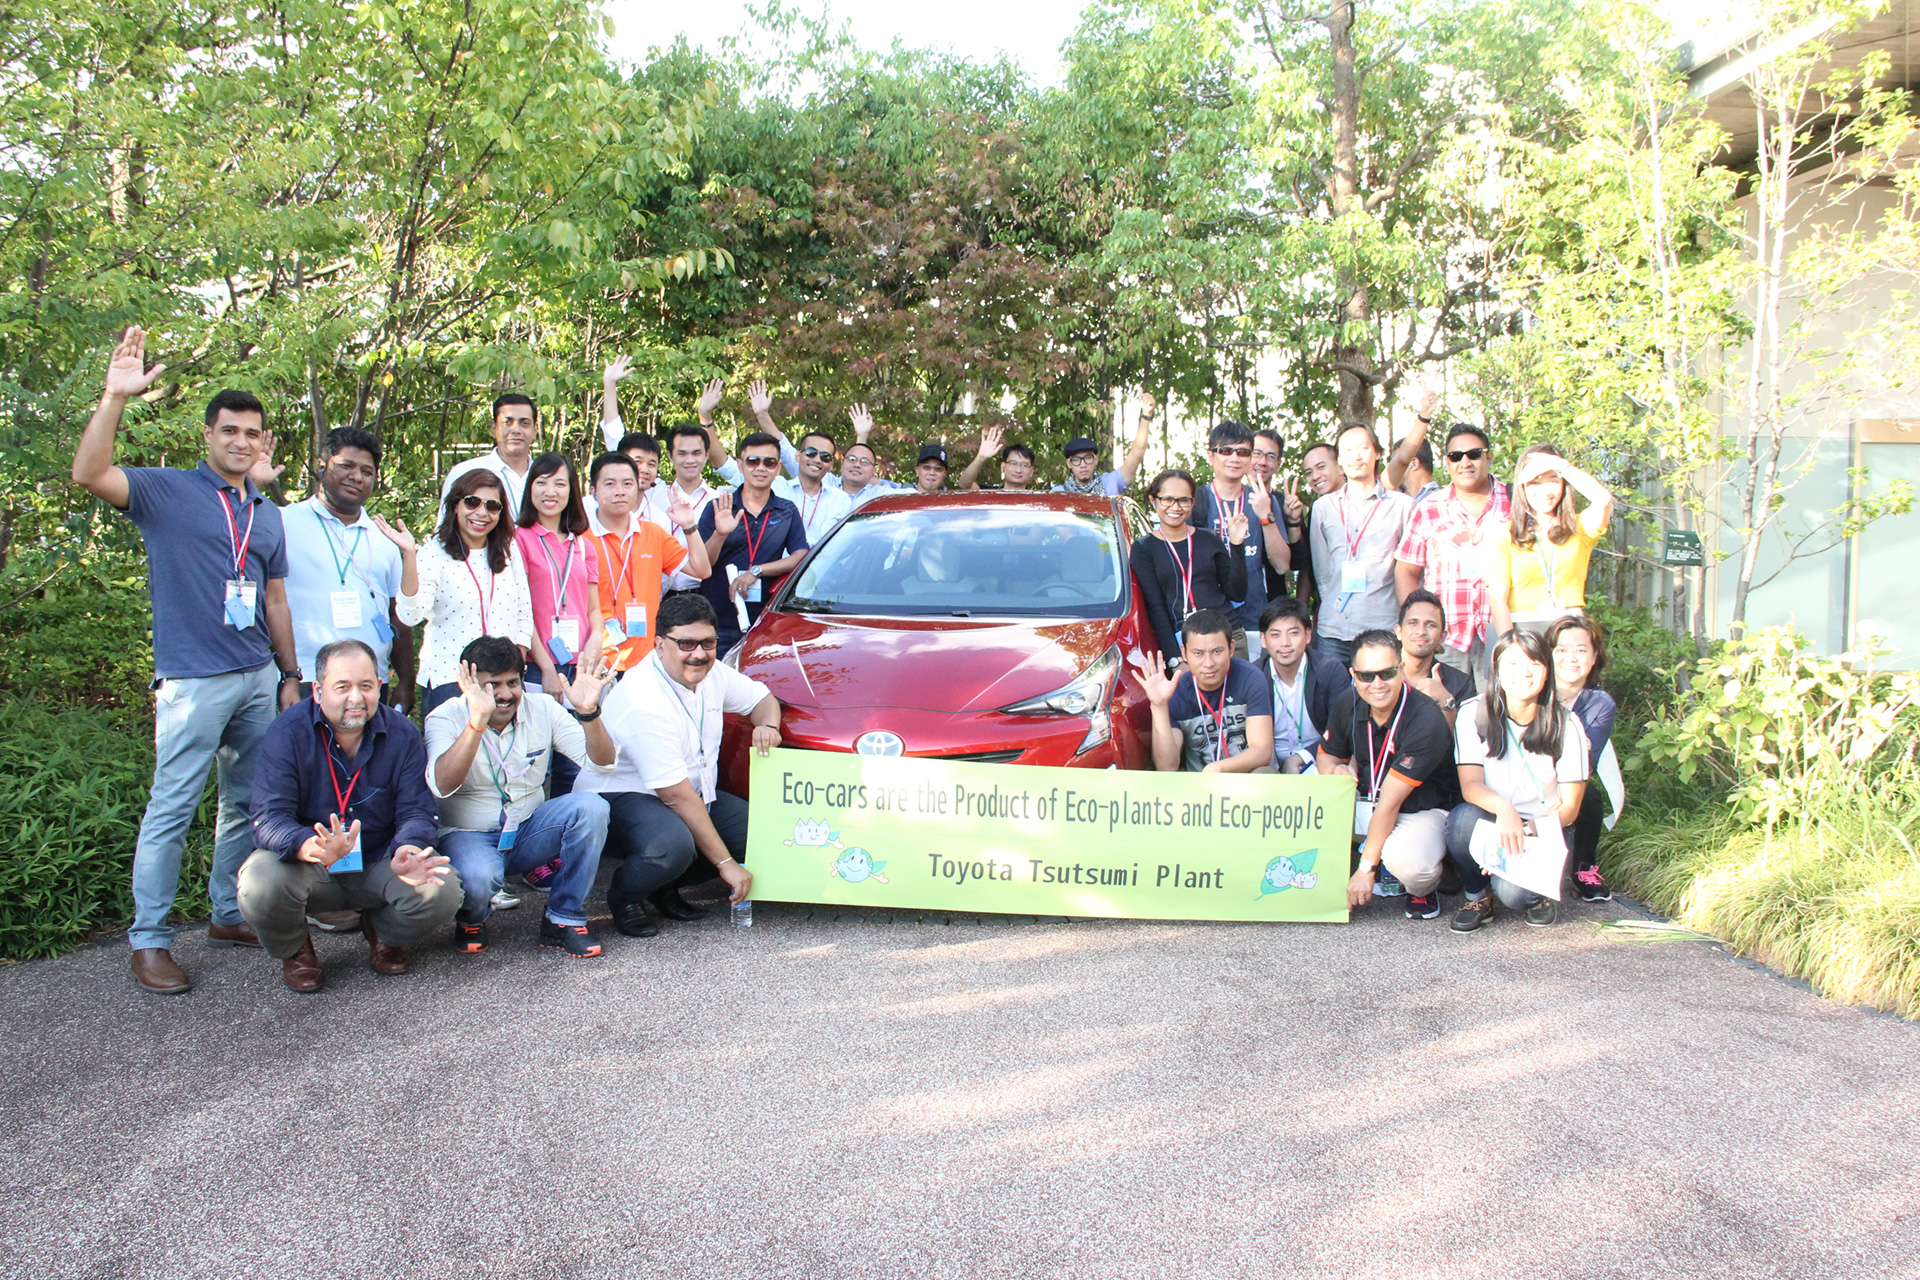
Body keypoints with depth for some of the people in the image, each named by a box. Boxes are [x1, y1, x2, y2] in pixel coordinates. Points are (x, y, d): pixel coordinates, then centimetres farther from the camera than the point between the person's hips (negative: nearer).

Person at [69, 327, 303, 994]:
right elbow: (89, 474, -19)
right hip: (193, 681, -6)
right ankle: (149, 939, 4)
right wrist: (115, 396, -27)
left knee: (248, 802, 12)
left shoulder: (267, 514, 16)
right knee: (171, 808, -4)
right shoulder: (167, 491, -2)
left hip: (258, 677, 6)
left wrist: (290, 674, 16)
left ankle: (229, 916, 25)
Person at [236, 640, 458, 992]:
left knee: (441, 891, -25)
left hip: (378, 864, 2)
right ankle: (293, 949, 5)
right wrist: (314, 848, -45)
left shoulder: (402, 734, -4)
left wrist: (405, 852, -35)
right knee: (261, 886, -34)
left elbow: (415, 811, -9)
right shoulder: (288, 734, -13)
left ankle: (383, 932, 13)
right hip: (309, 868, -2)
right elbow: (270, 819, -22)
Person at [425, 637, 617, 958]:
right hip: (469, 834, -4)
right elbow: (441, 786, -30)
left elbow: (600, 762, -9)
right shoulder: (445, 719, -10)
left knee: (591, 807, -23)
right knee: (479, 878, -38)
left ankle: (563, 921, -10)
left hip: (529, 832, 4)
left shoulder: (542, 709, -1)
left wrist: (589, 712, -29)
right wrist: (478, 720, -41)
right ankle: (470, 920, 3)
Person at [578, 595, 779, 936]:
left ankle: (666, 889, 9)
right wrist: (725, 863, -27)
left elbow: (761, 698, 17)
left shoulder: (710, 673, -2)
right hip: (619, 796, -9)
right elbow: (676, 795, -29)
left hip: (695, 795, 9)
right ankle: (623, 896, -3)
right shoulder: (645, 703, -28)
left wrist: (767, 726, -10)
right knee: (671, 846, -38)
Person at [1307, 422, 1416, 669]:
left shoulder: (1402, 505, 6)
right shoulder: (1323, 507, 13)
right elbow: (1320, 568, 15)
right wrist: (1332, 602, 6)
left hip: (1382, 629, -2)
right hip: (1332, 631, 2)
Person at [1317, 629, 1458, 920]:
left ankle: (1422, 889, 3)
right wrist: (1337, 770, -18)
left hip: (1420, 812, -6)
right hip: (1367, 804, 6)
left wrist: (1366, 868, -25)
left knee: (1406, 860, -38)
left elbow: (1390, 802, -27)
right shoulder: (1348, 703, -8)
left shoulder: (1425, 720, -27)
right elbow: (1327, 755, 10)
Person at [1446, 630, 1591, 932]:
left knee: (1513, 891, -31)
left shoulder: (1566, 725, -5)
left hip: (1543, 830, -1)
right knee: (1463, 817, -35)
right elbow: (1470, 785, -16)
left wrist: (1526, 831, -23)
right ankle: (1476, 896, -6)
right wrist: (1503, 808, -38)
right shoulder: (1473, 714, -6)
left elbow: (1569, 806, -5)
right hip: (1490, 824, 1)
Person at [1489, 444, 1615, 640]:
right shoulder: (1505, 534, 7)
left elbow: (1604, 499, -9)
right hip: (1521, 629, -1)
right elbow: (1497, 598, -2)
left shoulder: (1579, 528, 13)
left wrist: (1559, 464, -1)